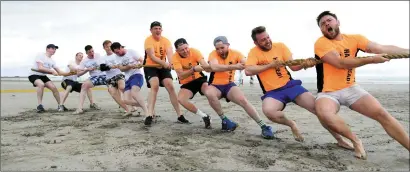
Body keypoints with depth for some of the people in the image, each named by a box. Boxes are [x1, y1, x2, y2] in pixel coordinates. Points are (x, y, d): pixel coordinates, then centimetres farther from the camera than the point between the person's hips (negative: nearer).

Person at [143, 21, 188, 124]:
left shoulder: (166, 40, -2)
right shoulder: (148, 40, -13)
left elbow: (169, 53, -20)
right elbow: (152, 56, -26)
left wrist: (169, 63, -43)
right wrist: (164, 63, -43)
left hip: (163, 67, 4)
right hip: (150, 67, -3)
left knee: (170, 86, -7)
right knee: (155, 86, -26)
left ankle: (180, 115, -1)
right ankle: (150, 115, -24)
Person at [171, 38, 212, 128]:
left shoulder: (194, 51, -16)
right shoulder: (175, 57, -19)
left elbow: (205, 66, -27)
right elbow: (181, 76, -29)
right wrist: (193, 69, -45)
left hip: (199, 78, -1)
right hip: (187, 83, 1)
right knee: (181, 99, -25)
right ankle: (205, 117, -9)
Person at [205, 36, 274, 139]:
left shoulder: (235, 53, -8)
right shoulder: (213, 54, -14)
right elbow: (214, 67, -35)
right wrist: (234, 66, -41)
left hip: (229, 85, 1)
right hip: (215, 85, -1)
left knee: (243, 100, -21)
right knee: (209, 93, -34)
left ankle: (263, 126, -11)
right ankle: (224, 120, -15)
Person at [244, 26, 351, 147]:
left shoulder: (280, 46, 2)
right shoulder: (254, 52, -5)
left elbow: (293, 66, -2)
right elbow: (248, 71, -22)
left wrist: (304, 64, -25)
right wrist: (270, 65, -16)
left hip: (290, 85, 2)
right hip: (272, 92, -2)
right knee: (268, 111, -35)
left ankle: (340, 140, 11)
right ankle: (291, 124, -2)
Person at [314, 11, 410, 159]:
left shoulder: (354, 39, 4)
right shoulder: (321, 43, -10)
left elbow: (383, 48, -5)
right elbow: (340, 63, -19)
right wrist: (371, 60, -17)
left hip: (351, 89, 4)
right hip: (328, 92, -3)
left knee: (381, 113, -11)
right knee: (324, 114, -33)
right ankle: (355, 140, -7)